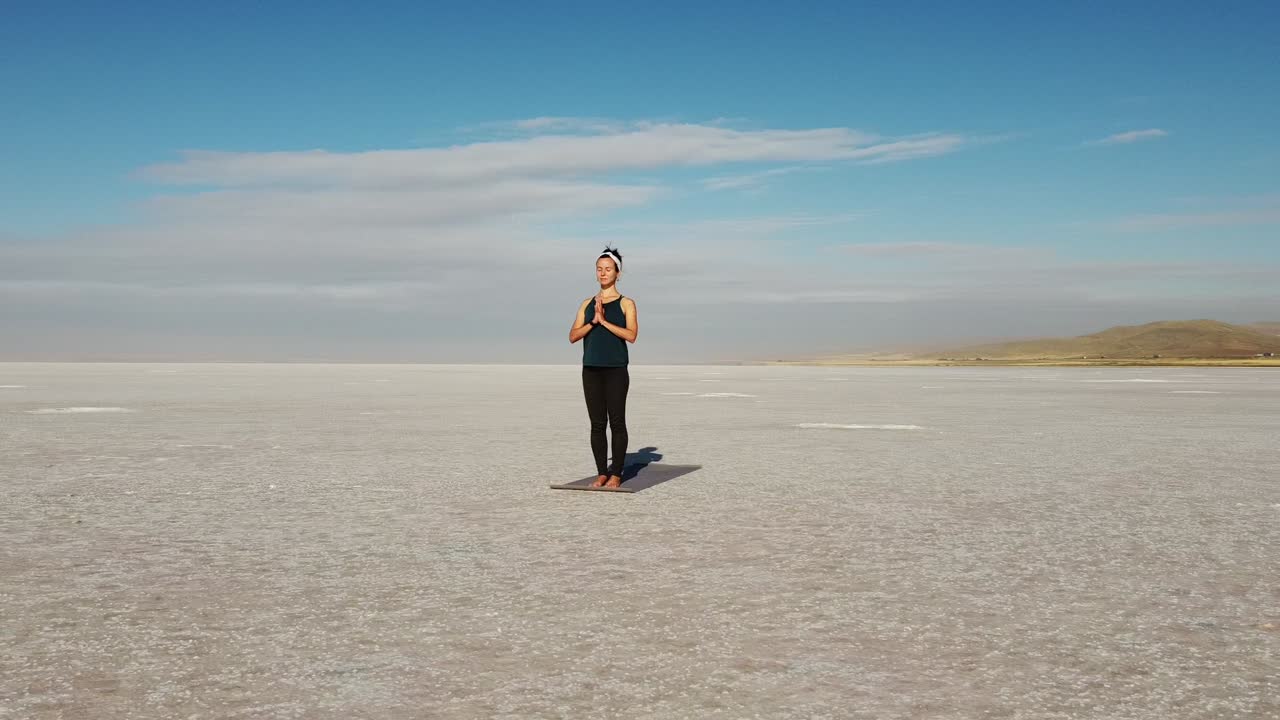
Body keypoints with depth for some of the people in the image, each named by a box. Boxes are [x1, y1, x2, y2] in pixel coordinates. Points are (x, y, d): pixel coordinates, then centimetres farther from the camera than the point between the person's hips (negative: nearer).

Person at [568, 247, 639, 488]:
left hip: (616, 370, -4)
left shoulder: (626, 303, 2)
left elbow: (631, 335, -12)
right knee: (597, 423, 4)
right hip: (591, 370, 4)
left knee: (617, 422, -3)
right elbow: (573, 336, 5)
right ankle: (601, 472, 10)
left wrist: (604, 321, -15)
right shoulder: (587, 304, 13)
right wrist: (593, 322, -9)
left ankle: (616, 474, 4)